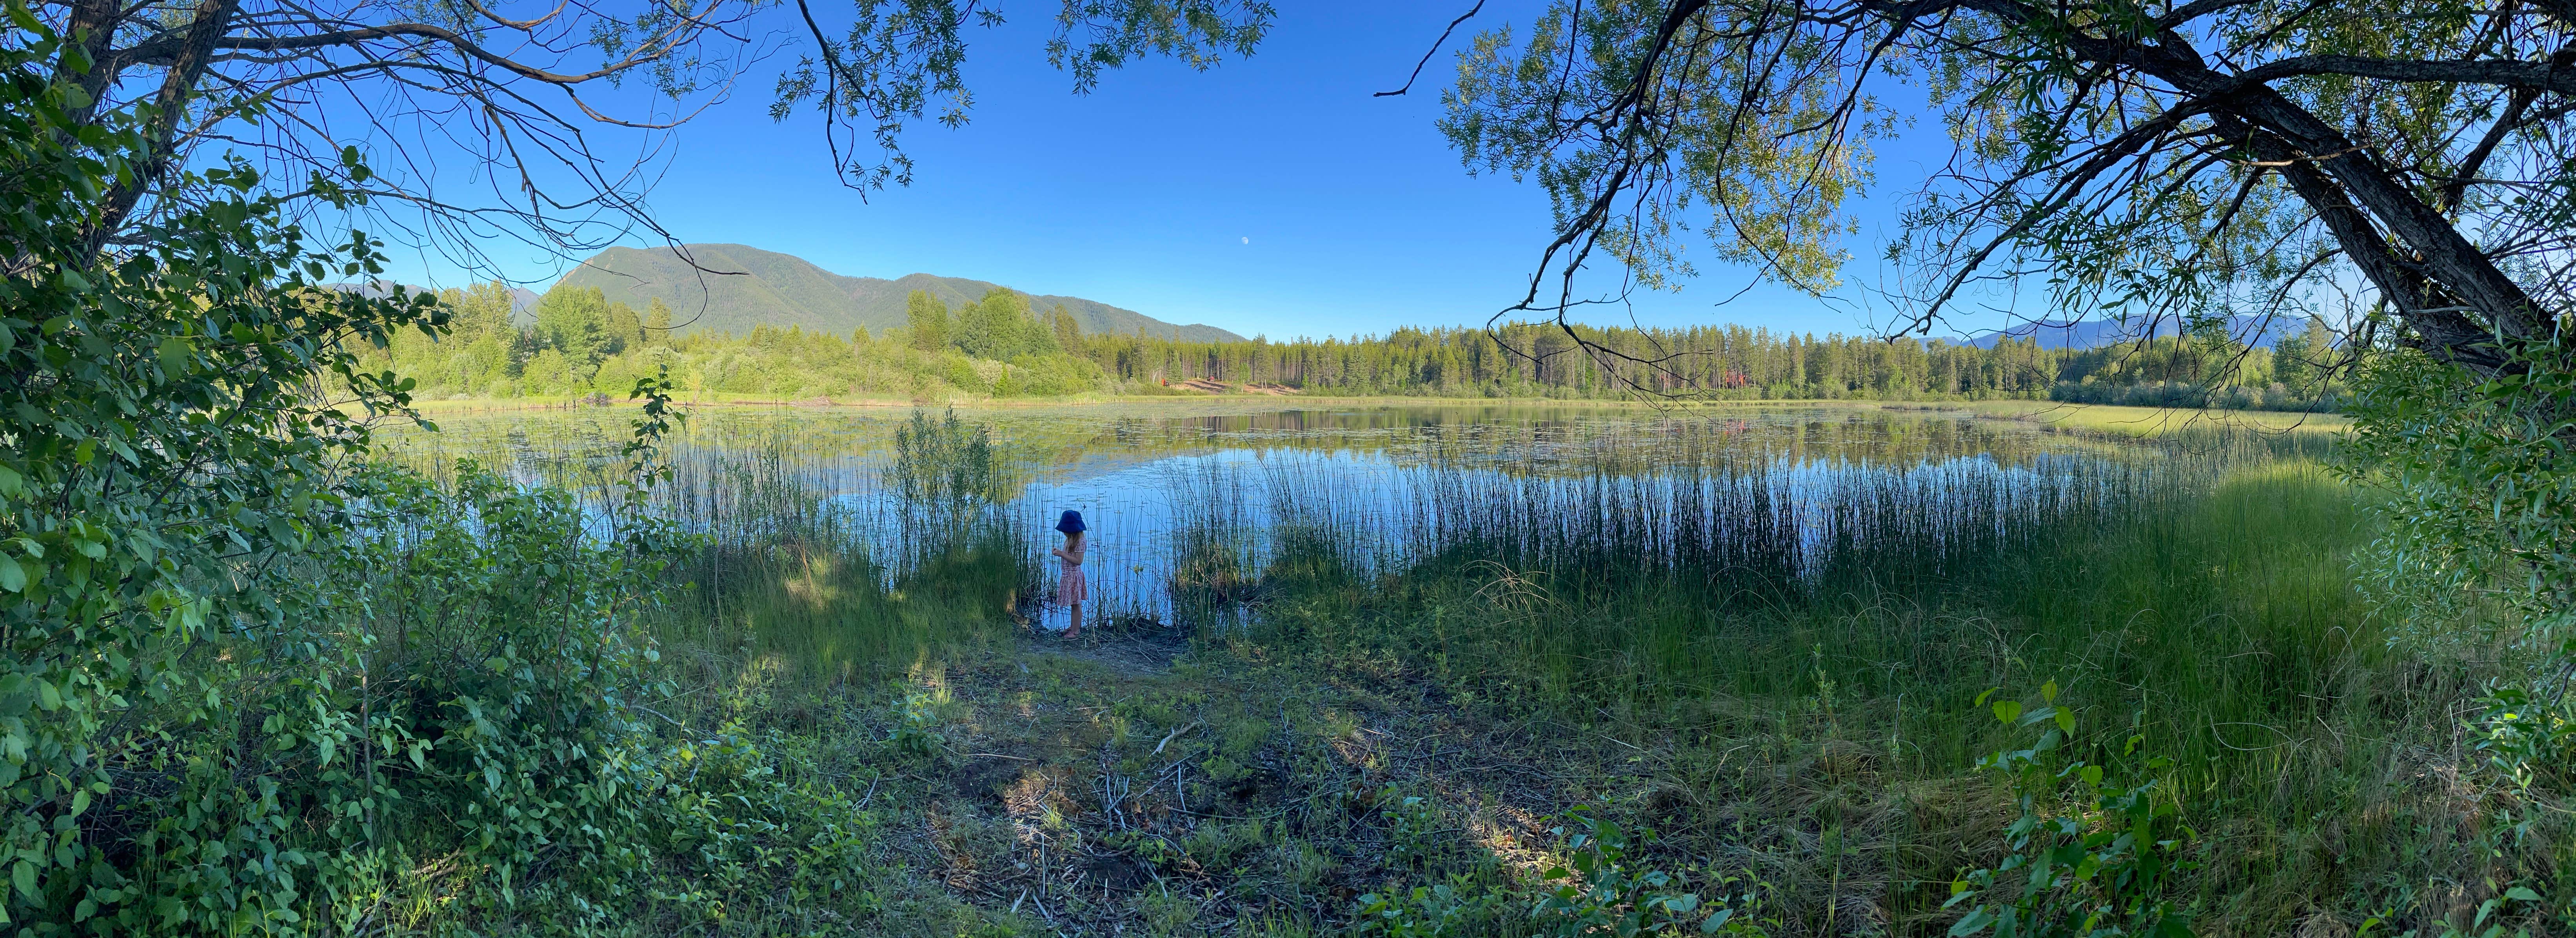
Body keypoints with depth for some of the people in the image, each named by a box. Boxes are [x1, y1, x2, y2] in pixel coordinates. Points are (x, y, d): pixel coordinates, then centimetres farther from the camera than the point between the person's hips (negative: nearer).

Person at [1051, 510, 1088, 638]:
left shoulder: (1080, 541, -20)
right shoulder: (1071, 539, 9)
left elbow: (1078, 561, -25)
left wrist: (1061, 554, -25)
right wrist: (1059, 552, 5)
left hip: (1074, 576, -9)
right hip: (1068, 575, 9)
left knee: (1076, 604, 1)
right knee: (1073, 604, 19)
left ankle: (1076, 631, 8)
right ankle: (1073, 627, 30)